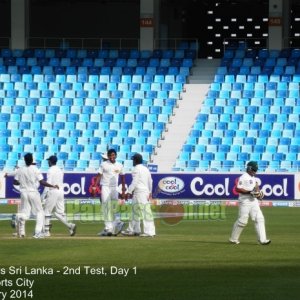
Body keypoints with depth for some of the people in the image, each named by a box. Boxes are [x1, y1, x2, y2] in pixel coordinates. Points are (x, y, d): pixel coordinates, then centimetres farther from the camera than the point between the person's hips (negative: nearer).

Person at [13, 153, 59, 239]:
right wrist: (53, 186, -6)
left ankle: (21, 232, 8)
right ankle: (38, 232, -3)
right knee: (39, 212, 8)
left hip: (24, 192, 3)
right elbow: (42, 182, -15)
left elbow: (15, 182, 3)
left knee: (23, 212, 13)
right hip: (33, 192, -3)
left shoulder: (20, 170, -1)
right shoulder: (35, 169, -10)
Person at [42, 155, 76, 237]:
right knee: (59, 212, 6)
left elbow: (48, 183, -15)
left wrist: (43, 195, -13)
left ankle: (46, 231, 3)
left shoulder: (50, 170, -9)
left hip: (53, 192, -7)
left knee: (47, 211, 3)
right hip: (61, 192, 7)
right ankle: (70, 225, -15)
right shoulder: (60, 170, 15)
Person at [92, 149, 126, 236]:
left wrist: (123, 190, 17)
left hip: (114, 188, 3)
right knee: (107, 208, -8)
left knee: (113, 208, 3)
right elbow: (99, 176, -6)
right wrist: (94, 187, -17)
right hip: (105, 187, -3)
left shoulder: (119, 166, 9)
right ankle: (108, 228, -11)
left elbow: (122, 177, 19)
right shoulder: (104, 164, -1)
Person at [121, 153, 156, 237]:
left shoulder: (136, 169, -9)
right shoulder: (146, 169, 16)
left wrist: (129, 192, -14)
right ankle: (132, 230, 23)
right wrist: (150, 192, 28)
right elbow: (150, 182, 21)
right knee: (135, 211, 18)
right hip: (146, 191, 9)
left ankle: (149, 231, -18)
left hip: (139, 192, -9)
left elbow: (134, 182, -16)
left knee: (145, 211, -13)